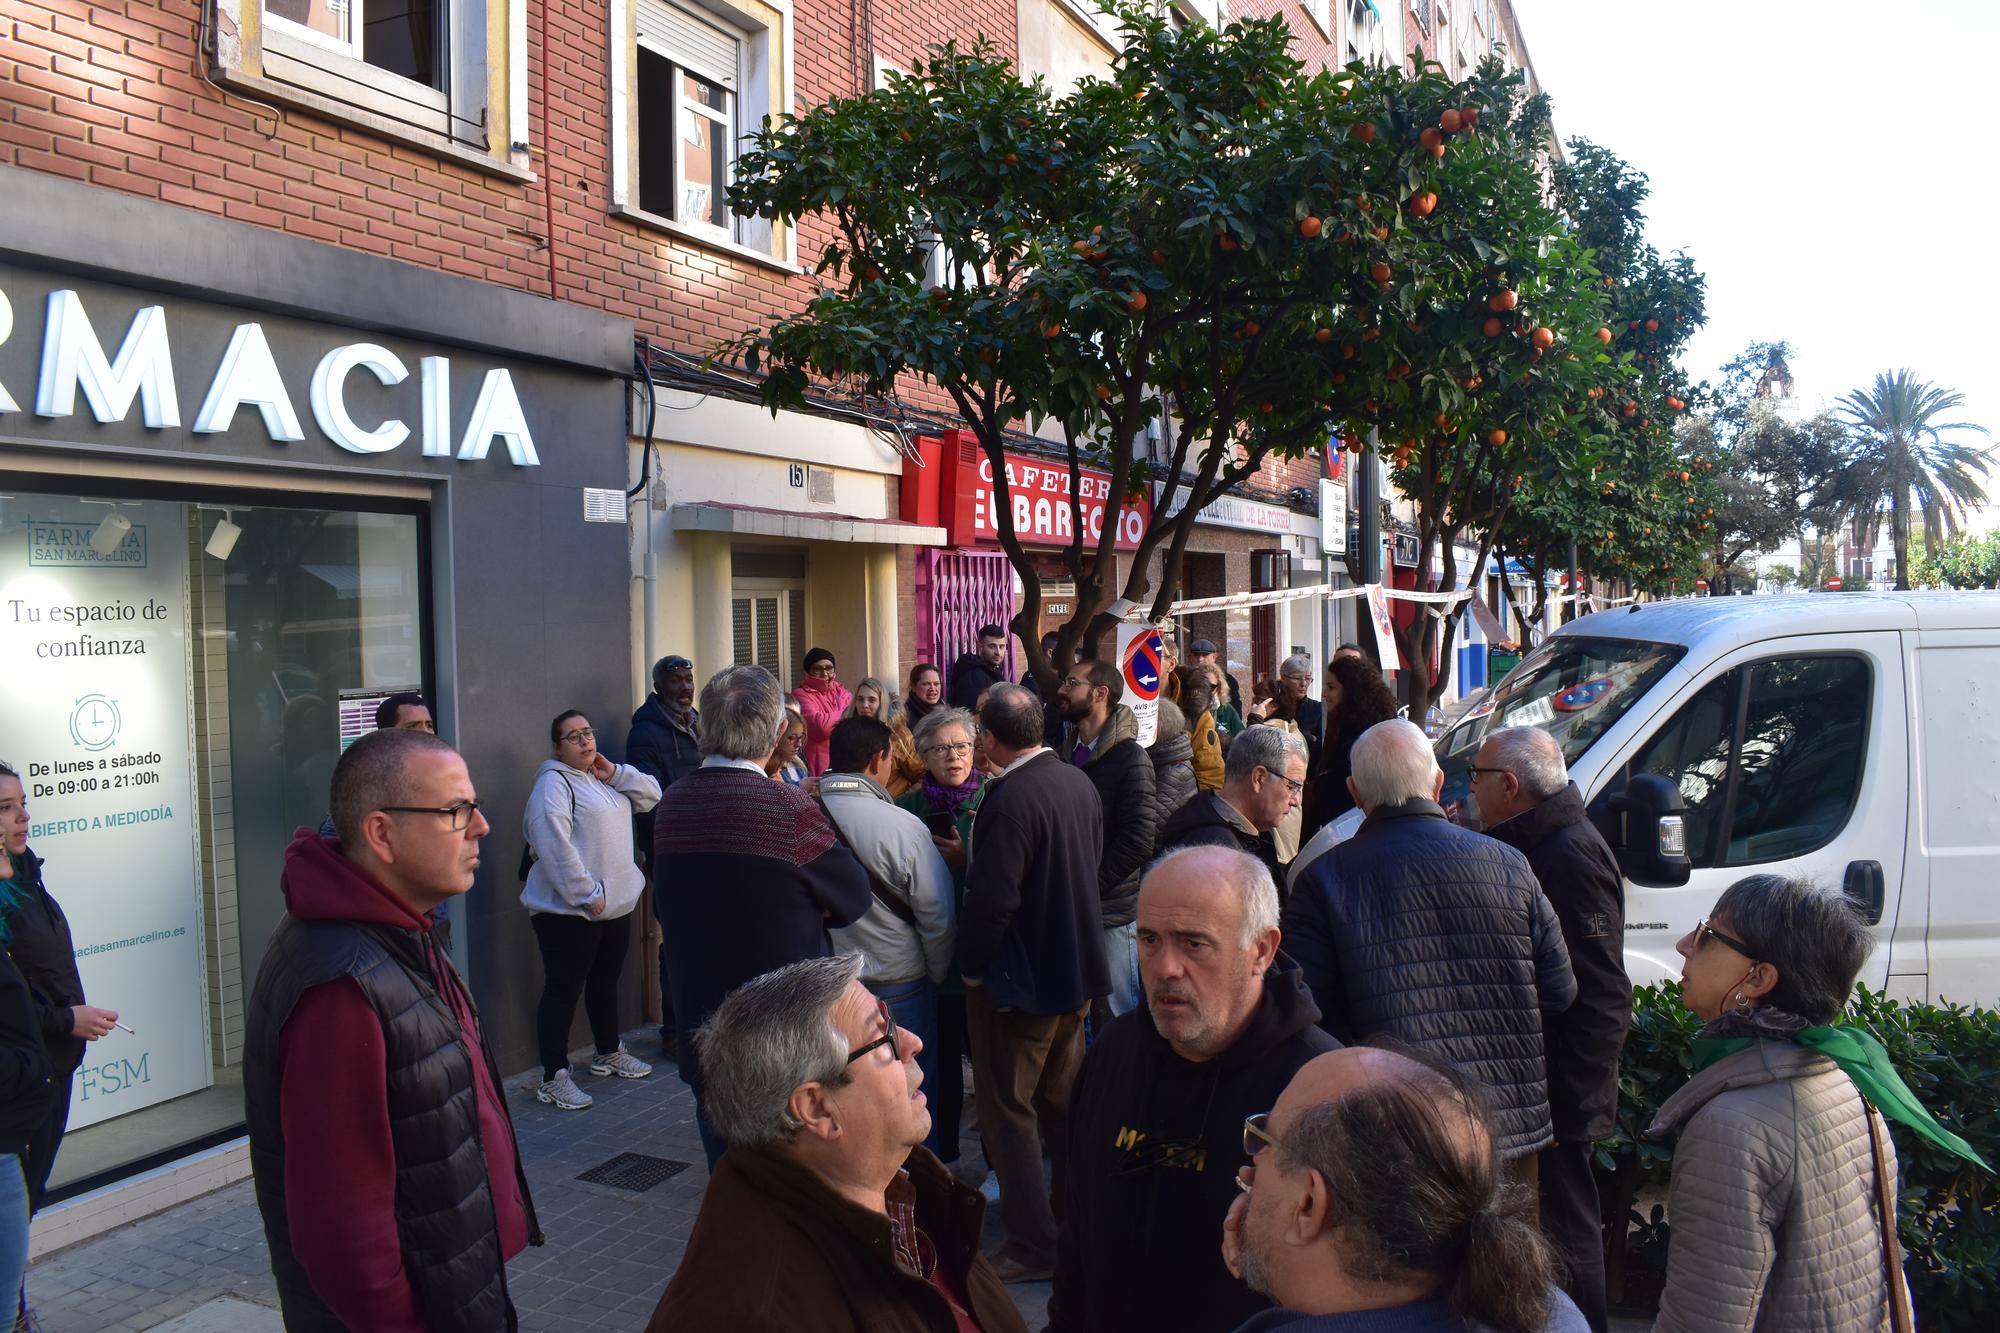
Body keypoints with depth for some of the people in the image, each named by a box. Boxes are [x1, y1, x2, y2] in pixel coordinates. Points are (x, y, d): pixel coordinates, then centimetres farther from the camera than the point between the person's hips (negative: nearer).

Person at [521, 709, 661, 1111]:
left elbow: (651, 796, 13)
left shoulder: (603, 779, 14)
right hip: (569, 911, -9)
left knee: (605, 981, 22)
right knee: (564, 989, -4)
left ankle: (608, 1053, 38)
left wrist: (615, 773, -1)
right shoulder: (554, 783, -13)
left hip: (615, 905, 9)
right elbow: (555, 844, -23)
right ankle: (554, 1079, 1)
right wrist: (586, 894, -24)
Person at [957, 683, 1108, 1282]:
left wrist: (971, 966, -13)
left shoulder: (1009, 798, -25)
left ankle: (1034, 1245, 14)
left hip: (1019, 977, -8)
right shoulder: (1079, 783, 1)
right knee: (1064, 1099, 21)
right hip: (1076, 967, 8)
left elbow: (991, 900, -28)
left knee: (1009, 1110, 6)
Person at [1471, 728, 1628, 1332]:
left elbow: (1602, 998, -24)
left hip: (1555, 1097, -10)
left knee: (1564, 1233, 4)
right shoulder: (1531, 844, 9)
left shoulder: (1571, 856, -21)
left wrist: (1566, 1103, -23)